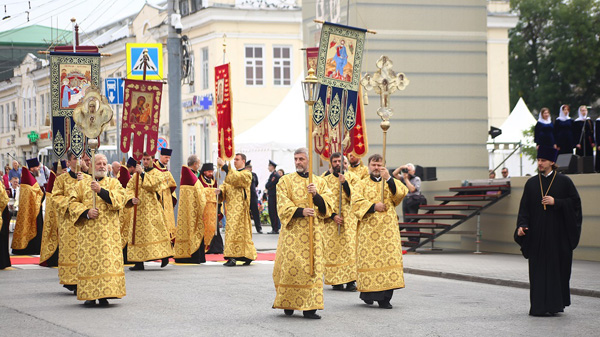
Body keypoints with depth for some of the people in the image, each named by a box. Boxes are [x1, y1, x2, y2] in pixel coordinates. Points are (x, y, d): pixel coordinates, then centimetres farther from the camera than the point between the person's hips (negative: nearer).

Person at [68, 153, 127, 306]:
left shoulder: (114, 183, 12)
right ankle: (90, 295, 1)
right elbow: (73, 203, 7)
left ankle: (104, 295, -7)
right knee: (88, 261, -5)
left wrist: (101, 190, -16)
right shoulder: (82, 184, 15)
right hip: (88, 229, 1)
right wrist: (86, 212, -10)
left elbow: (120, 199, -5)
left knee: (109, 258, -10)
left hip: (109, 229, -1)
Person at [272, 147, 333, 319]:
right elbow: (283, 207, -3)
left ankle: (309, 307, -4)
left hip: (313, 232, 1)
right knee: (290, 265, -4)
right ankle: (288, 304, 10)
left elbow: (327, 207, 2)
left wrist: (316, 195, -16)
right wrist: (301, 211, -20)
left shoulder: (320, 182, 12)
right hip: (292, 231, -1)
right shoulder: (285, 181, 7)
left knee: (312, 266, -4)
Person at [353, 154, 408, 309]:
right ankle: (367, 293, 8)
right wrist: (374, 206, -13)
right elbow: (357, 203, -1)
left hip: (388, 227, 1)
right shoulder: (362, 184, 13)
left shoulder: (390, 183, 16)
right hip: (368, 228, -1)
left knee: (389, 258, -8)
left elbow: (401, 193, -4)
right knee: (369, 260, -6)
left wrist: (389, 178, -15)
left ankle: (385, 298, -6)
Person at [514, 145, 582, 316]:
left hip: (557, 234, -2)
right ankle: (539, 306, 1)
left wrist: (555, 202, -14)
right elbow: (524, 207, 5)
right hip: (537, 234, 2)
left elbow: (575, 202, -2)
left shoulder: (564, 181, 2)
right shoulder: (531, 183, 9)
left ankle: (556, 304, 10)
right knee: (538, 269, -1)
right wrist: (522, 225, -9)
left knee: (558, 268, 0)